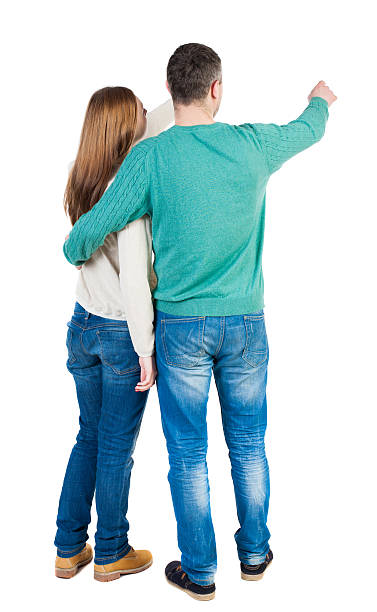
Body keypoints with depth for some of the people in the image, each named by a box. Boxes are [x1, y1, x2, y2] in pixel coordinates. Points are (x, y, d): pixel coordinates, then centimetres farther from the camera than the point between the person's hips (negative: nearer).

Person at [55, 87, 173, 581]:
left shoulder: (85, 180, 2)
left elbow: (143, 133, 19)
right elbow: (134, 281, -24)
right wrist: (146, 350, -17)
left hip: (83, 327, 7)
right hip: (122, 333, -7)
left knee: (89, 437, 19)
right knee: (117, 447, 9)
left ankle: (69, 549, 30)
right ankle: (111, 554, 27)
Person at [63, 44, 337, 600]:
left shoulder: (151, 155, -10)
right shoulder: (252, 144, -4)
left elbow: (95, 227, -9)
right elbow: (308, 129, 17)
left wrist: (74, 251, 15)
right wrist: (320, 99, 40)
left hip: (181, 325, -2)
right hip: (245, 323, 2)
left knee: (188, 454, 10)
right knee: (249, 445, 17)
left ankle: (199, 571, 23)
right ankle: (254, 553, 33)